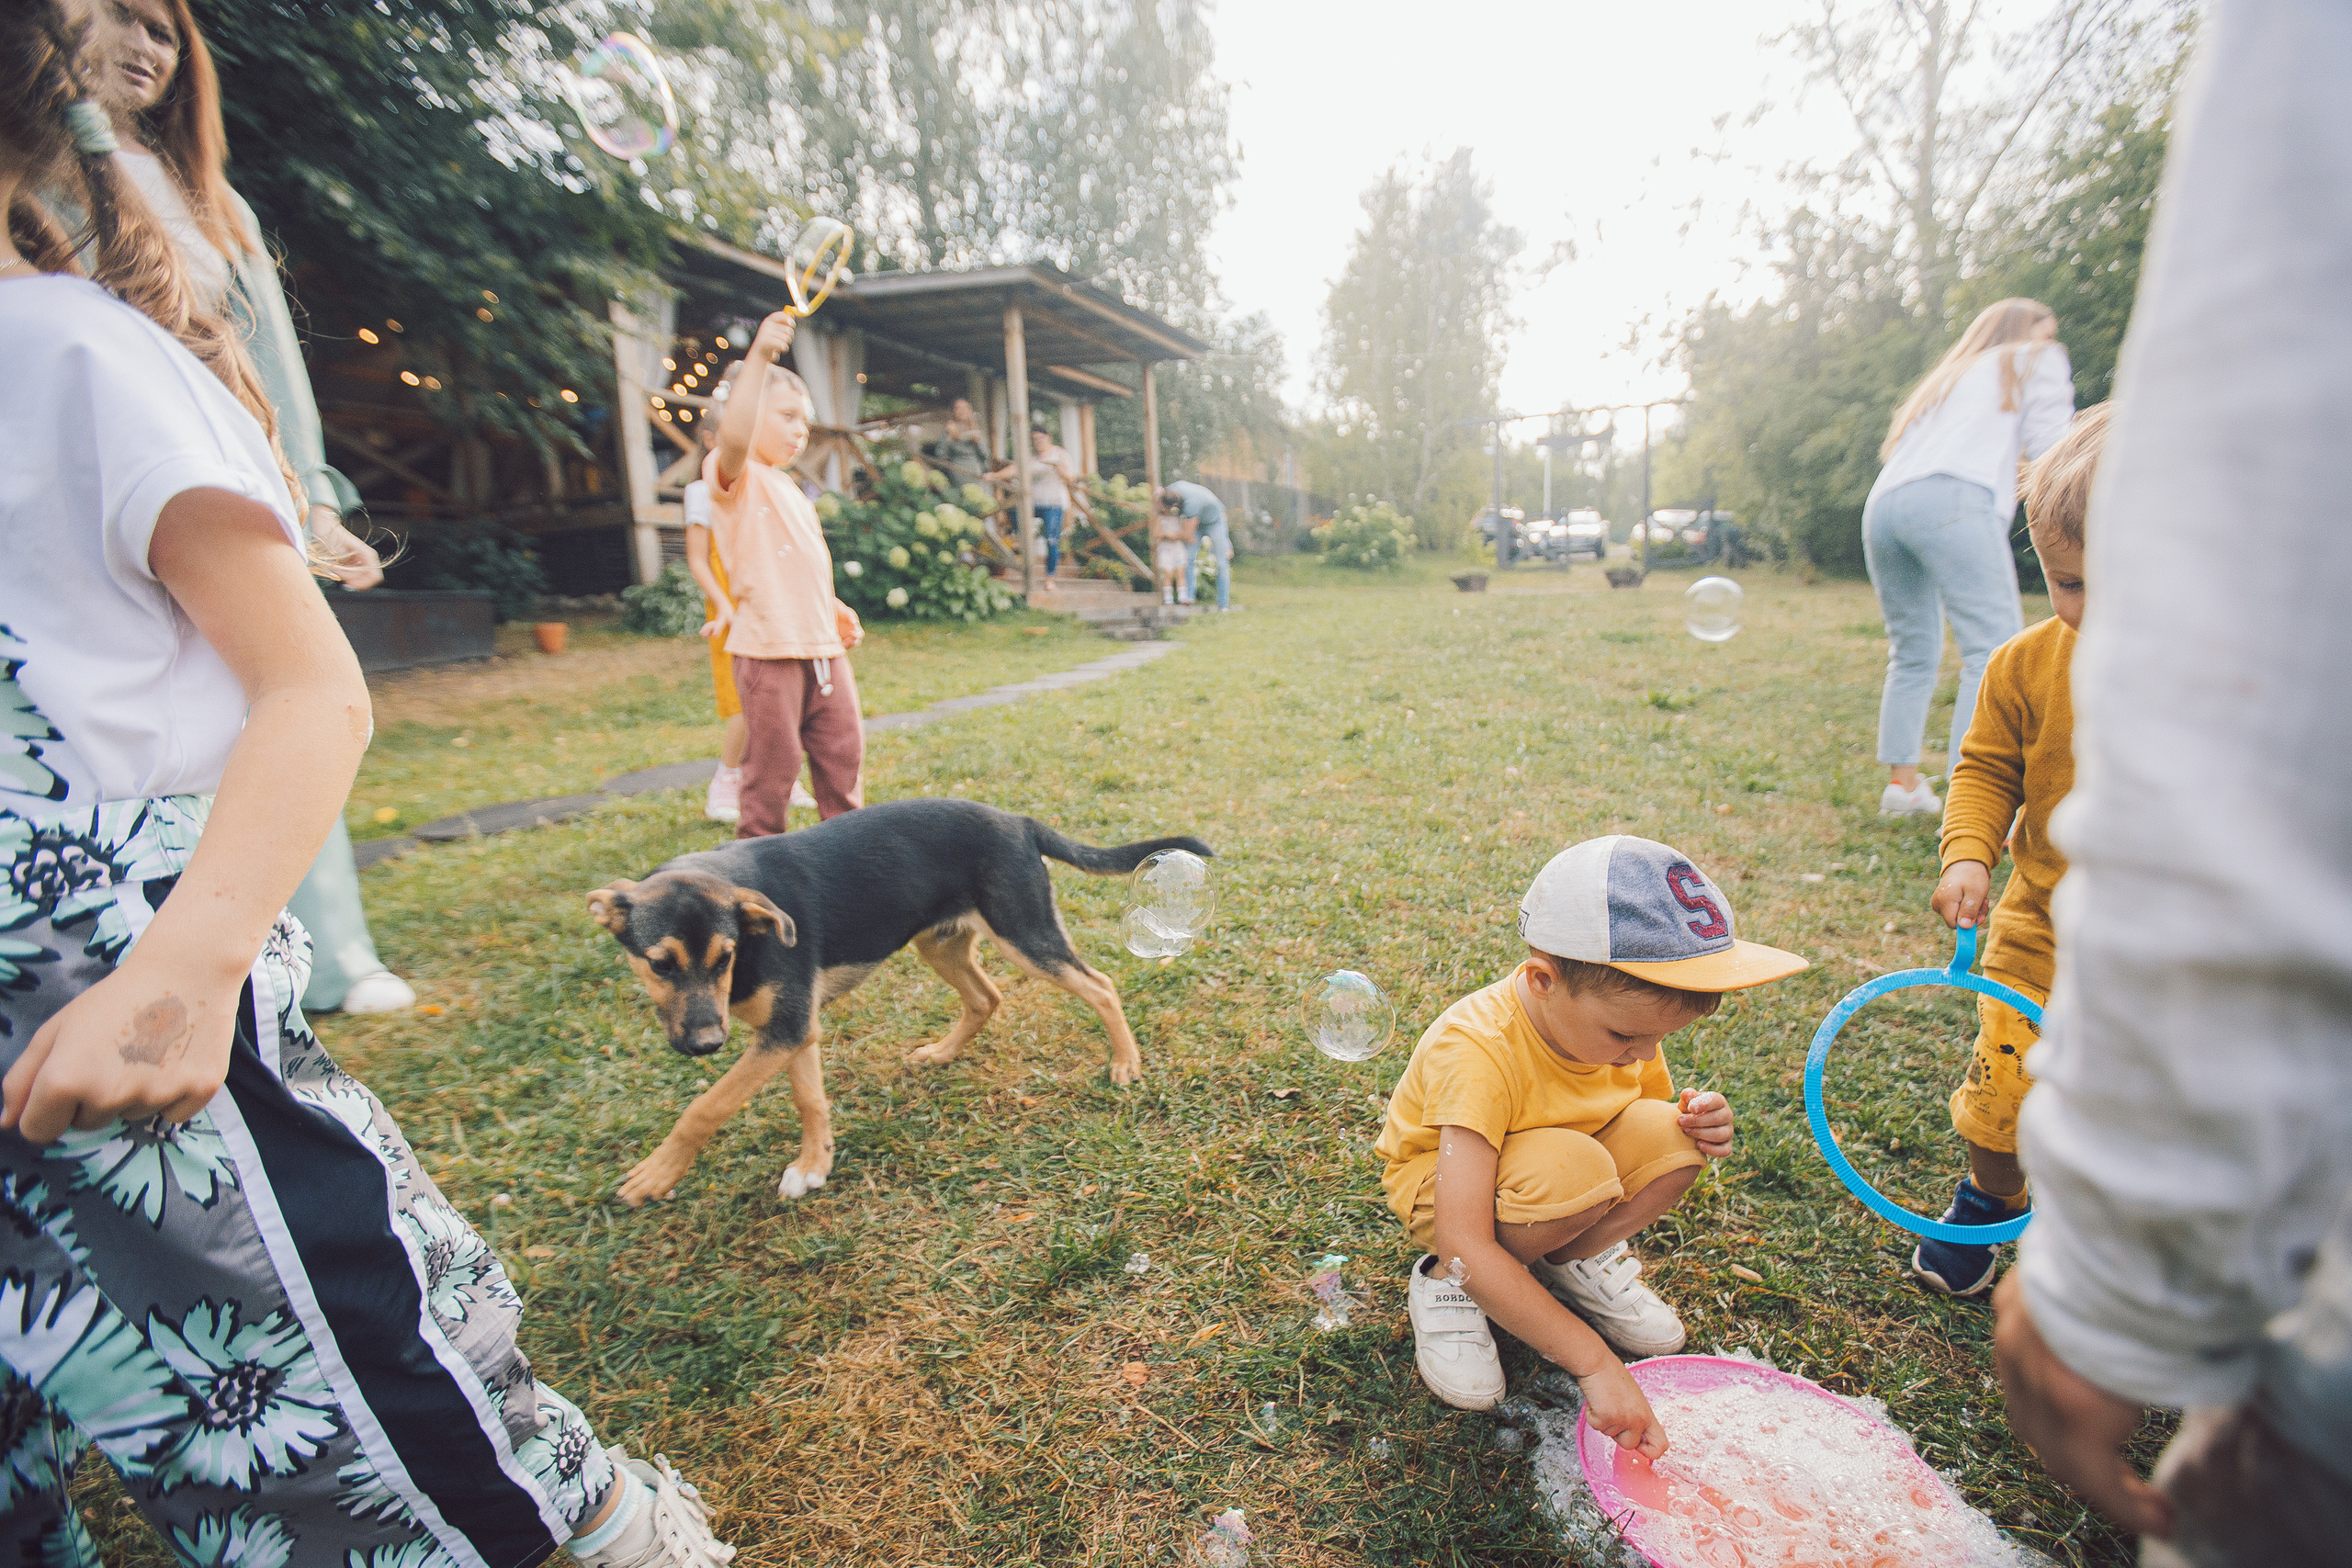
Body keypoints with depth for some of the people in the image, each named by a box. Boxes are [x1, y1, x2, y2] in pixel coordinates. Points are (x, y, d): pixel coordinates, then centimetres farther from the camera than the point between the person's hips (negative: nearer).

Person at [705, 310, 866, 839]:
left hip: (822, 646, 8)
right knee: (772, 769, -2)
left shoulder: (787, 488, 22)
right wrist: (759, 355, -37)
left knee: (843, 751, 13)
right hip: (768, 648, -8)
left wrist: (835, 608, 23)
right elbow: (733, 437, -31)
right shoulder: (734, 474, -6)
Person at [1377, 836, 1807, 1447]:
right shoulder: (1476, 1050, -38)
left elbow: (1657, 1104, 4)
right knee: (1573, 1170, -37)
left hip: (1564, 1173, 6)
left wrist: (1698, 1124, -20)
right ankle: (1445, 1287, -9)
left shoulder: (1624, 1013, -16)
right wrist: (1594, 1361, -39)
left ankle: (1571, 1261, 5)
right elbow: (1465, 1245, -39)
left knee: (1669, 1138, -22)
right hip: (1443, 1184, -6)